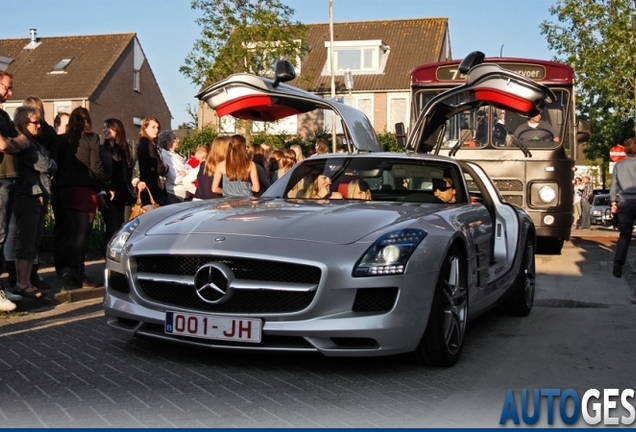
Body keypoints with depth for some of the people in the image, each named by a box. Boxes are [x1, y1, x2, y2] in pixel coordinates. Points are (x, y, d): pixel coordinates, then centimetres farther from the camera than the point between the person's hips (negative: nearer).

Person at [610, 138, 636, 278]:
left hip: (624, 203, 3)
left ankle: (618, 265, -8)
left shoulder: (618, 165, 7)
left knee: (624, 235, 5)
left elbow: (614, 185, 8)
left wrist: (613, 202, 13)